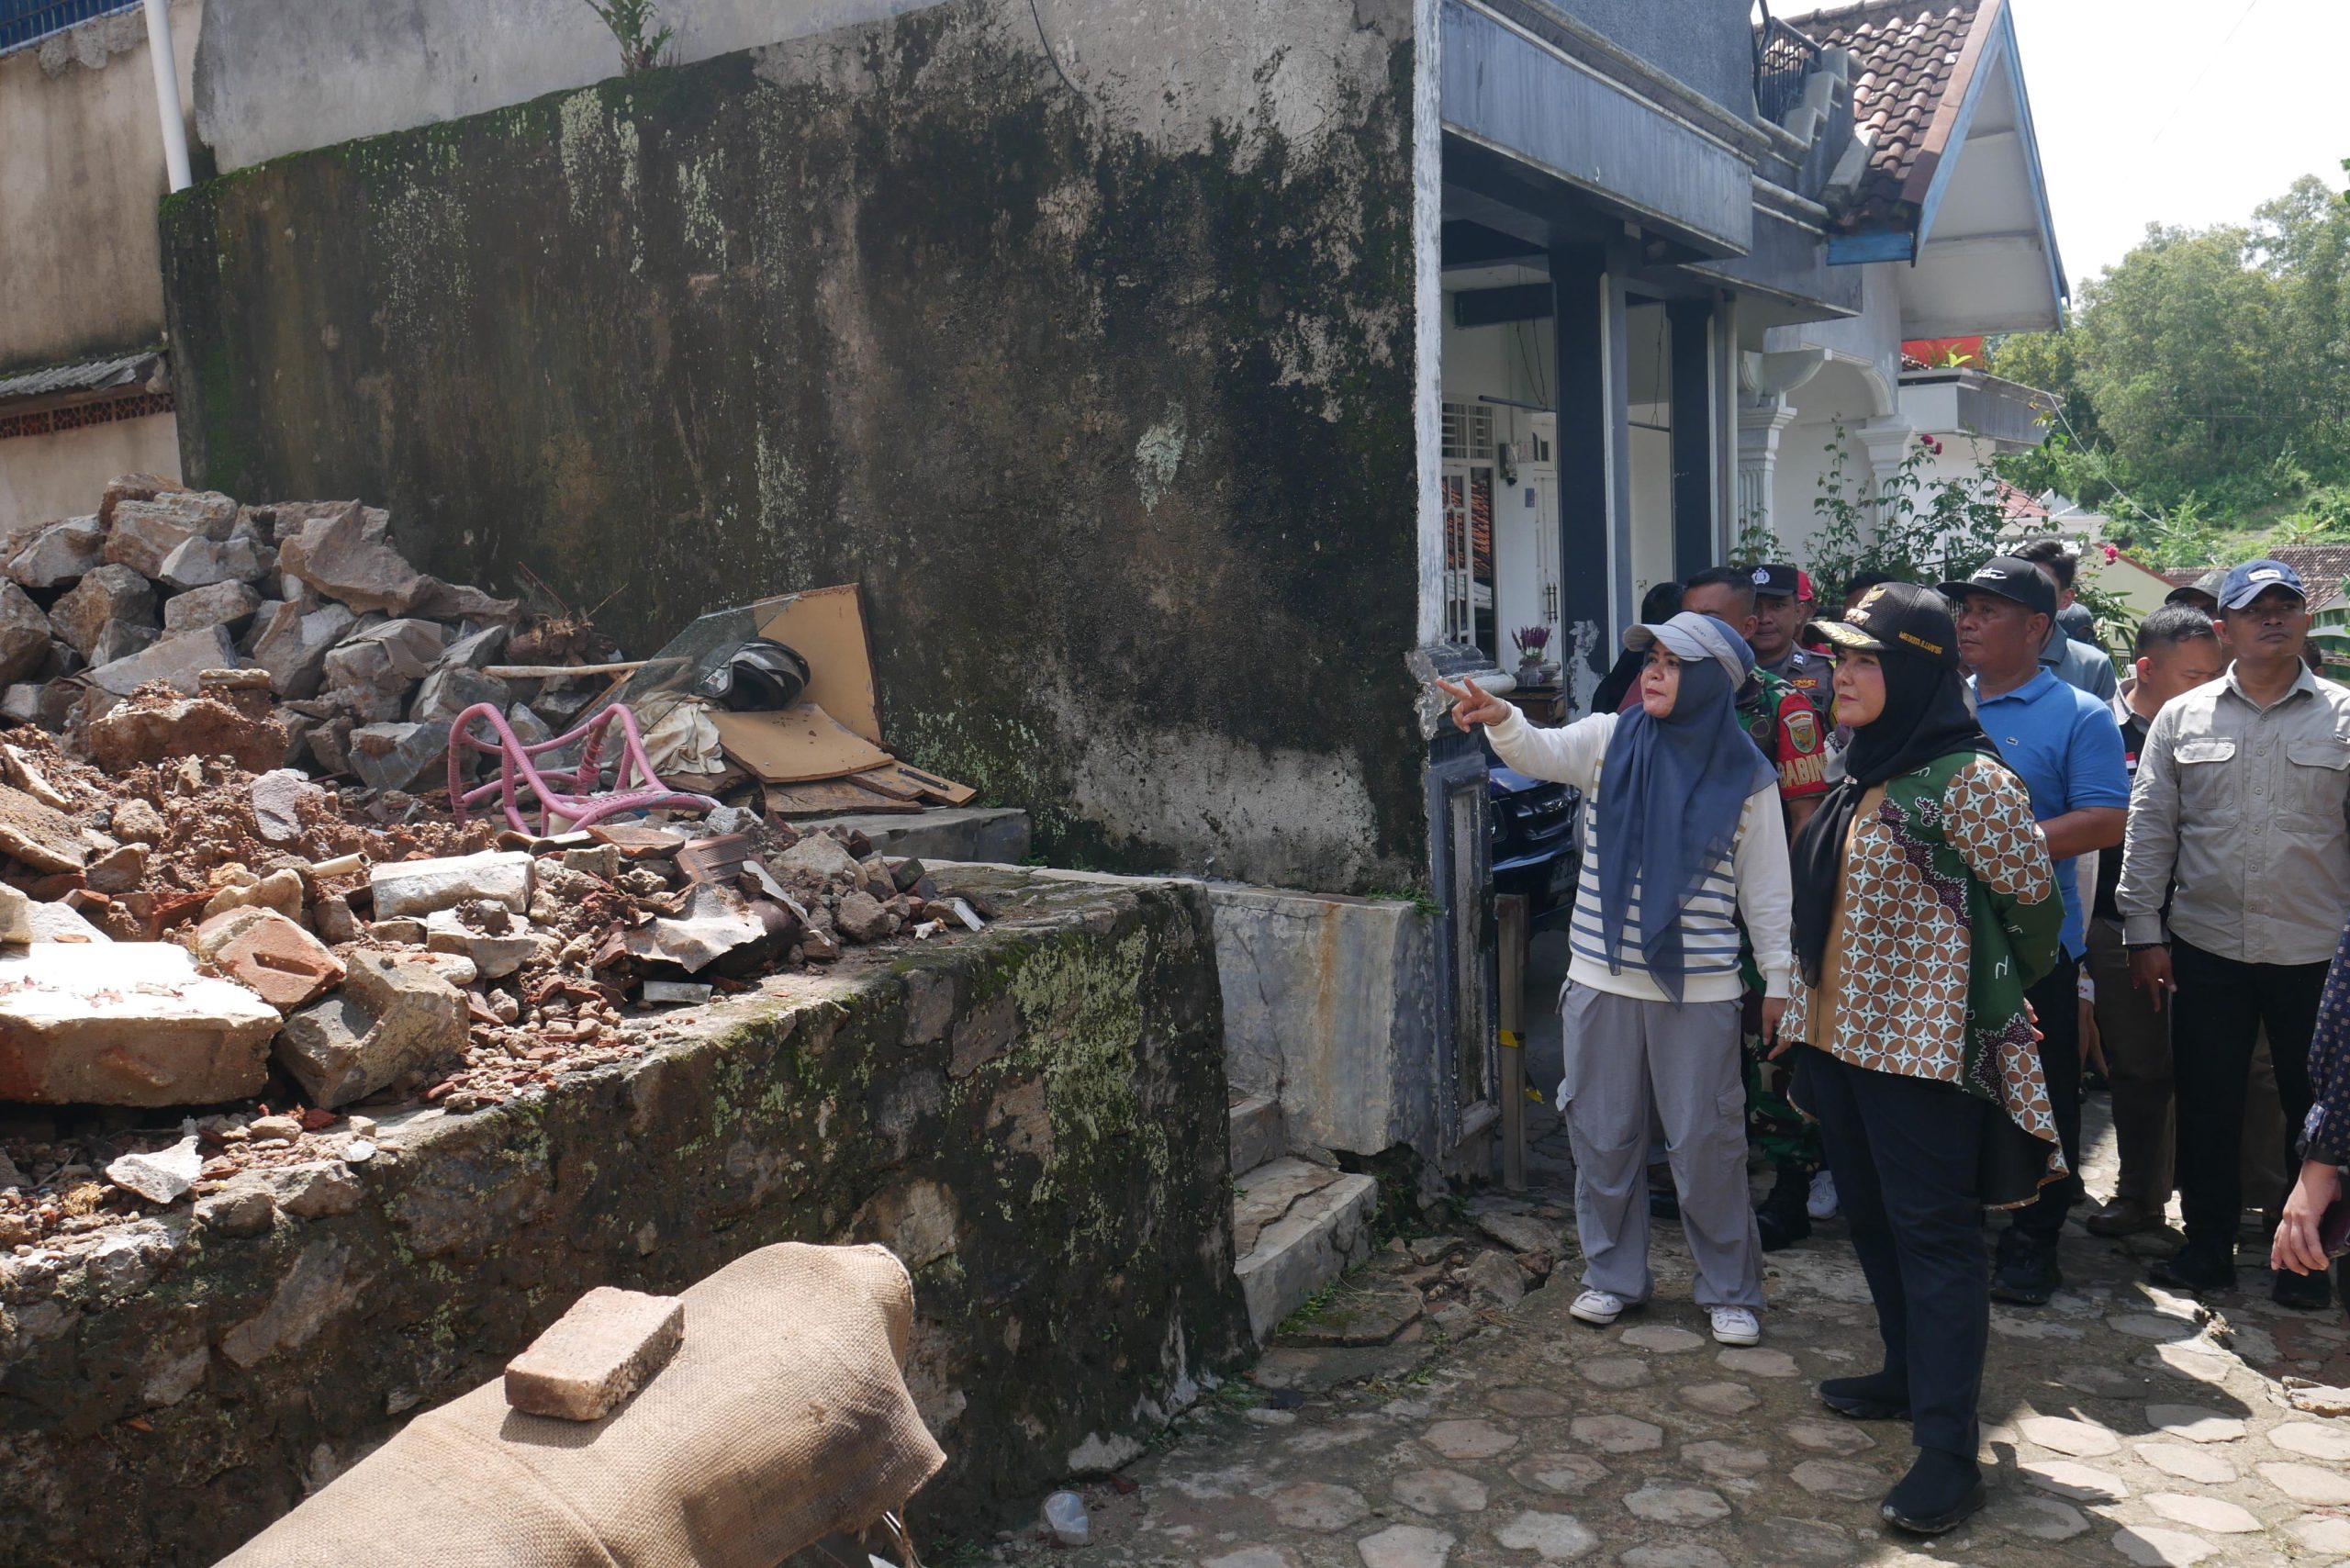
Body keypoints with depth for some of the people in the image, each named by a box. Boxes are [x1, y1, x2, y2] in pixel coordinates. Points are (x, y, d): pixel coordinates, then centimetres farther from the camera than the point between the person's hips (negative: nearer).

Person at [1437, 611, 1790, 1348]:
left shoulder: (1747, 777, -2)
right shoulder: (1609, 741, 1)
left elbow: (1766, 892, 3)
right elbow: (1540, 752, -18)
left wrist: (1779, 983, 3)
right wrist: (1499, 718, -39)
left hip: (1700, 990, -2)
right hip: (1602, 981, 2)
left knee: (1707, 1142, 4)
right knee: (1602, 1134, 11)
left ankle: (1730, 1291, 22)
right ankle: (1613, 1274, 29)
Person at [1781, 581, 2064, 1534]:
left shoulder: (1966, 782, -16)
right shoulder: (1866, 776, 10)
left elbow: (2034, 898, -10)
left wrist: (1984, 987, 5)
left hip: (1924, 1044, -9)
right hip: (1844, 1032, 9)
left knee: (1932, 1236, -2)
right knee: (1872, 1218, 19)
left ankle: (1949, 1452, 5)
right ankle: (1910, 1378, 37)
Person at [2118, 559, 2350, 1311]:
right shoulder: (2182, 718, 4)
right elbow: (2149, 829, 4)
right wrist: (2145, 930, -1)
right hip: (2206, 948, 1)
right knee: (2206, 1106, 8)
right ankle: (2208, 1245, 23)